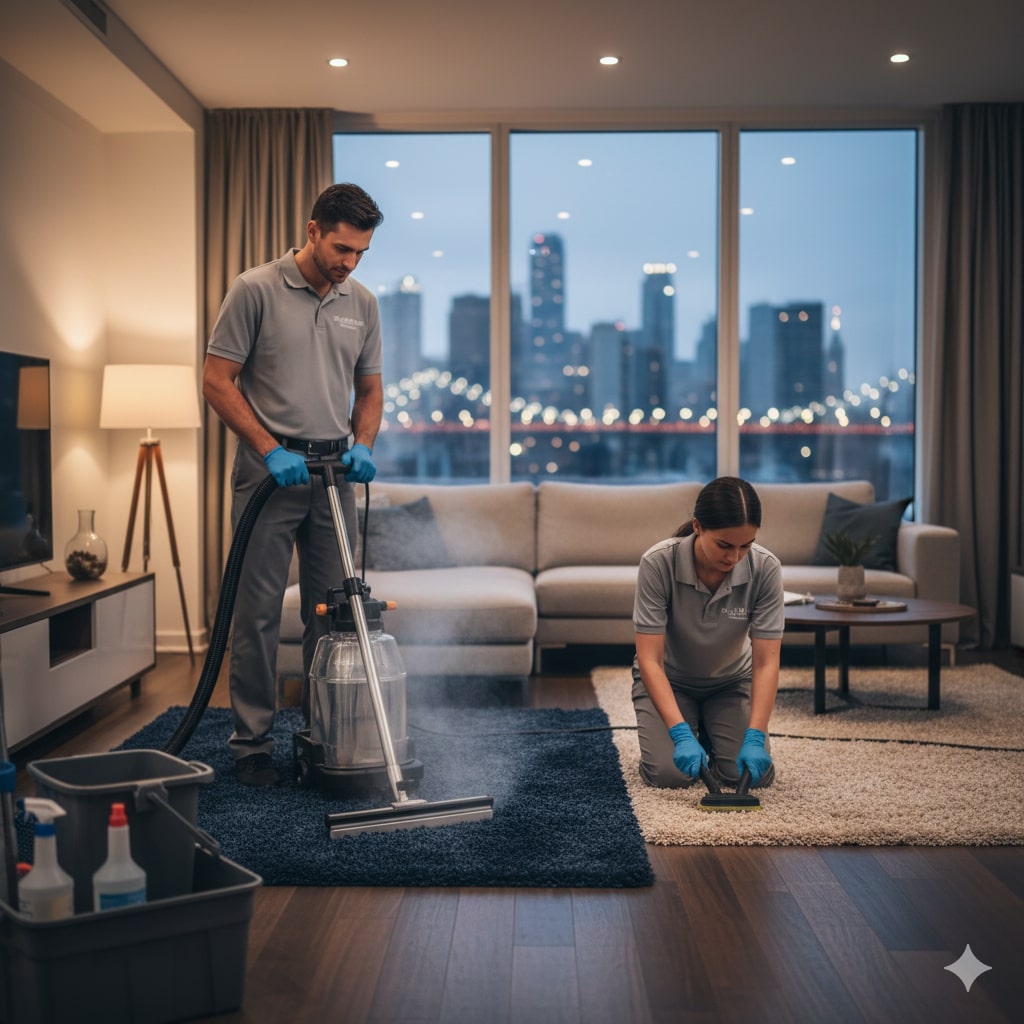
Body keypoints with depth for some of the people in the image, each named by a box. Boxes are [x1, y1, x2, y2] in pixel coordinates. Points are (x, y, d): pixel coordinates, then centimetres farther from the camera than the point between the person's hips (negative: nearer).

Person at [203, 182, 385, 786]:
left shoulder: (363, 303, 9)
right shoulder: (257, 290, -7)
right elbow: (217, 380, -7)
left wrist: (363, 446, -4)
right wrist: (270, 449, -14)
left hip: (335, 472, 5)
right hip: (270, 470, -5)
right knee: (259, 613, -2)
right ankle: (252, 743, 7)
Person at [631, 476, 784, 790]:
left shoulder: (765, 568, -27)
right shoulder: (658, 563, -32)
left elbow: (766, 662, -26)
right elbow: (650, 659, -31)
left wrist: (755, 738, -37)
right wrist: (681, 734, -41)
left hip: (731, 680, 2)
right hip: (669, 680, -1)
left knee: (752, 772, -17)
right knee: (670, 773, -21)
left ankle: (710, 732, 18)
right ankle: (695, 730, 15)